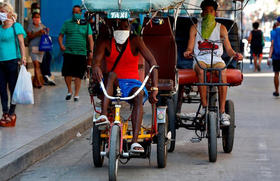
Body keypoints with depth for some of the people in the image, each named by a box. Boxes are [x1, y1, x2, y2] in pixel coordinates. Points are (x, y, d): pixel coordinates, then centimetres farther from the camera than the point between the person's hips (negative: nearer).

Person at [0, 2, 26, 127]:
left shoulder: (16, 26, -2)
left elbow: (21, 43, -6)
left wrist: (23, 57, -16)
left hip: (12, 60, -5)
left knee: (13, 87, 1)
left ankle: (11, 113, 8)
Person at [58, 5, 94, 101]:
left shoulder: (86, 24, 10)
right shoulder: (67, 23, 11)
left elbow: (90, 39, 5)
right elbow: (60, 36, 12)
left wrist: (91, 51, -5)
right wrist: (61, 45, -8)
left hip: (81, 53, 0)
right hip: (68, 52, 0)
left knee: (78, 75, -1)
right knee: (67, 73, -6)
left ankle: (76, 95, 6)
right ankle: (69, 91, 16)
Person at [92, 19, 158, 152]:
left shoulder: (135, 41, -3)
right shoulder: (105, 43, 1)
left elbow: (152, 62, -11)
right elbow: (97, 60, -14)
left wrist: (154, 88, -22)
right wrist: (96, 68, -42)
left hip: (131, 83, -1)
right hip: (112, 84, 1)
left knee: (139, 96, -34)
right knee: (111, 74, -33)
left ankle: (135, 141, -45)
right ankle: (104, 115, -48)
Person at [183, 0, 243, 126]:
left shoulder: (221, 28, 12)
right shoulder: (195, 28, 13)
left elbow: (228, 49, 7)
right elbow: (190, 48, 6)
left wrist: (235, 54, -16)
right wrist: (188, 52, -19)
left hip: (216, 60, 0)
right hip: (200, 59, 0)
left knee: (223, 73, -34)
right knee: (201, 71, -37)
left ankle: (222, 111, -35)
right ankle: (204, 106, -34)